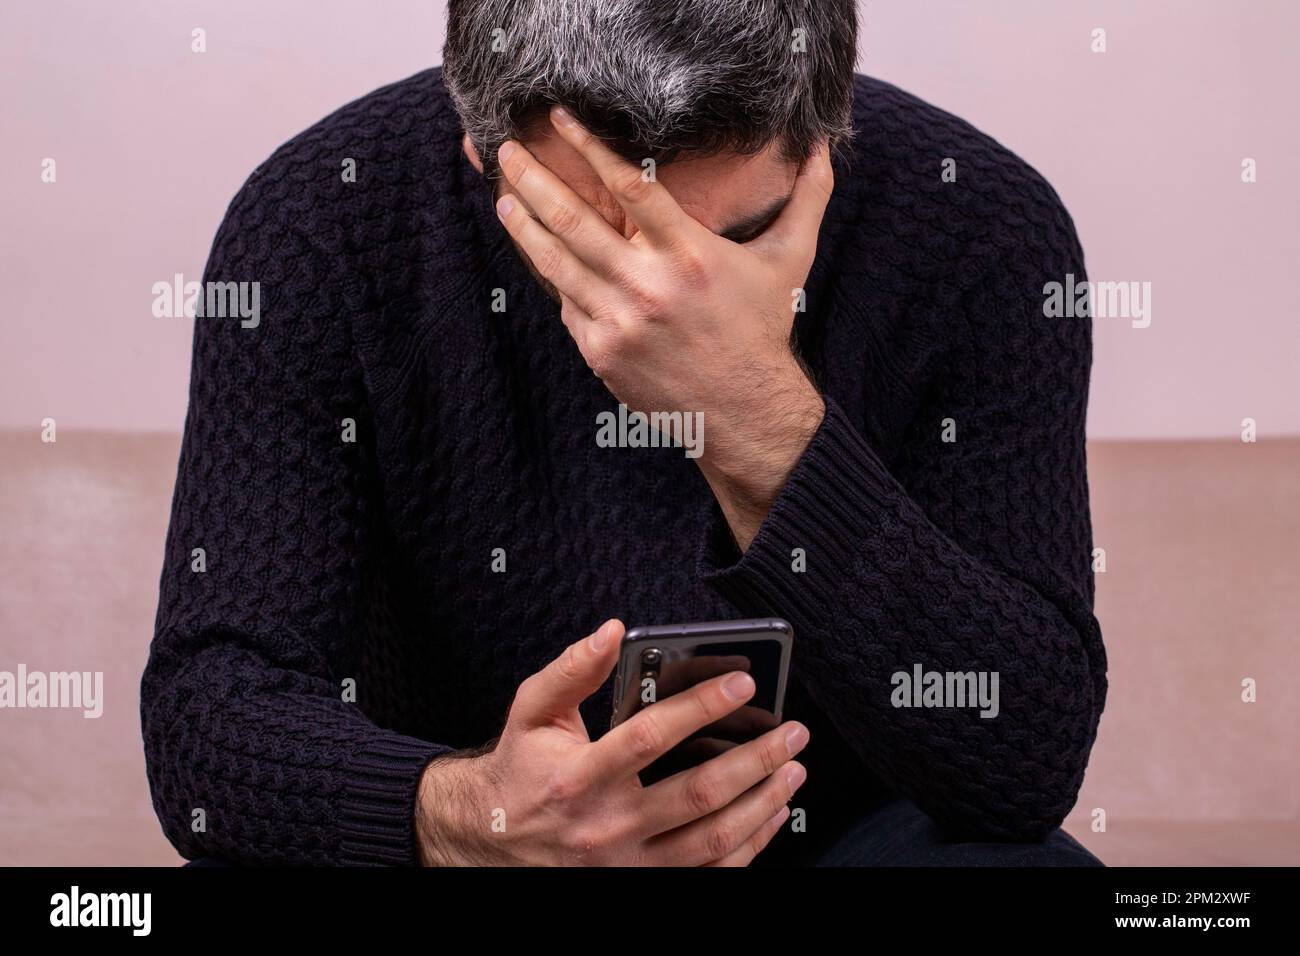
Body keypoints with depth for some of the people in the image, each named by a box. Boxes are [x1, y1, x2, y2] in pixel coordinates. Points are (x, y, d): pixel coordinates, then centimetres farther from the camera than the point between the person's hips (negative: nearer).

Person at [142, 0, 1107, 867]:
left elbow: (1030, 760, -24)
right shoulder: (323, 220, -17)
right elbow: (207, 713, -21)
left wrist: (761, 418, -36)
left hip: (841, 835, 0)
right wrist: (464, 815, -42)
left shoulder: (982, 220, -18)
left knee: (1017, 869, -29)